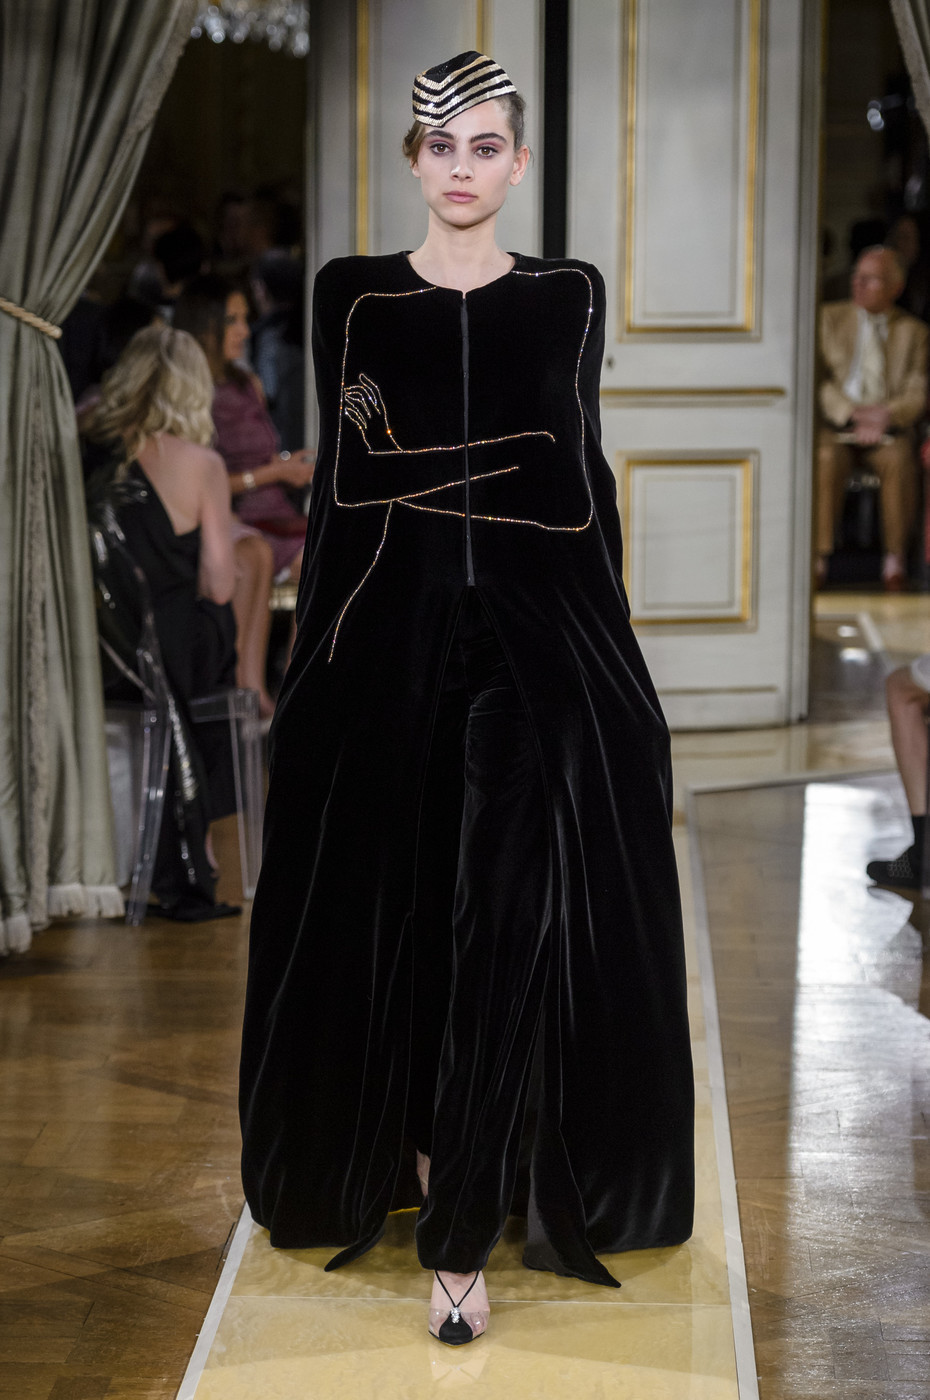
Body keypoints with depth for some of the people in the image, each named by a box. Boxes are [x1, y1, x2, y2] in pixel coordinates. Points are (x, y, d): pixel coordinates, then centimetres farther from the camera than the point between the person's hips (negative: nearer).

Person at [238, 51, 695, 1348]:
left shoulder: (570, 297, 8)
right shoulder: (353, 299, 7)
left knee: (514, 921, -9)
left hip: (539, 628, -1)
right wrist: (316, 651, 2)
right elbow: (340, 486, 6)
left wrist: (611, 645, 4)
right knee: (394, 912, 6)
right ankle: (424, 1153, 30)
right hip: (395, 629, 1)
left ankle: (461, 1239, -4)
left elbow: (586, 476, 8)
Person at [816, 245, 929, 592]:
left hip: (889, 426, 0)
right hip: (835, 423, 0)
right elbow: (818, 378, 2)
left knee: (898, 462, -34)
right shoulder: (829, 317, 11)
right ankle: (819, 556, -31)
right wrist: (851, 415, -13)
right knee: (827, 460, -35)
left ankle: (895, 558, -25)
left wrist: (886, 414, -17)